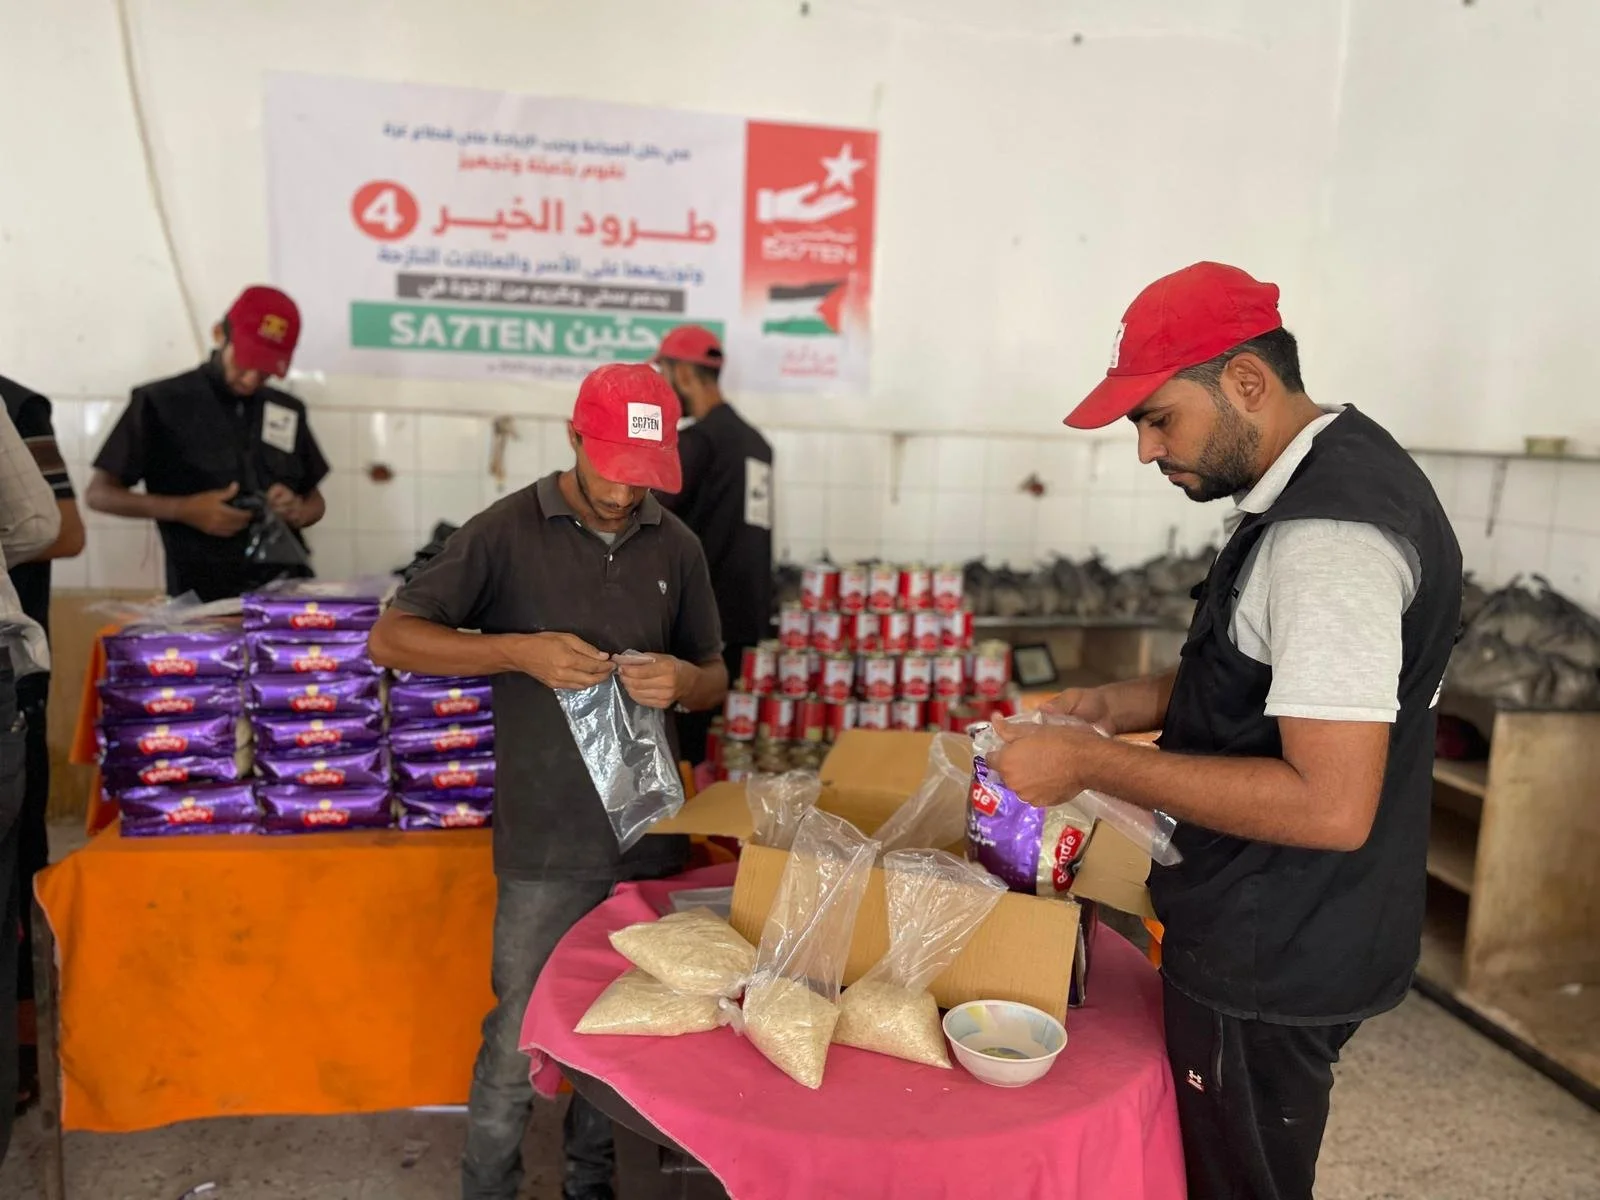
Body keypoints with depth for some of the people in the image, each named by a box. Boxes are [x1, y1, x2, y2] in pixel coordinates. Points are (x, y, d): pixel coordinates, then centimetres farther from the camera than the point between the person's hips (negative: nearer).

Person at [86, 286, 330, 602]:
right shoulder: (160, 402, 3)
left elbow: (314, 500, 21)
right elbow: (99, 494, 4)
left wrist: (298, 512, -1)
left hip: (287, 588, 3)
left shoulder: (289, 412, 13)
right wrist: (184, 509, -10)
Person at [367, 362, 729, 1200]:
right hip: (546, 845, -3)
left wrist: (683, 681, -13)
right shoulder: (506, 532, -8)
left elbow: (715, 680, 11)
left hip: (652, 835, 4)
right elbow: (391, 638, -8)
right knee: (517, 1044, 8)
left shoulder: (676, 546, 2)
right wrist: (520, 651, -22)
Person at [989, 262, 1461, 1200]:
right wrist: (1125, 705, 2)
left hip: (1274, 962, -9)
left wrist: (1091, 763, -24)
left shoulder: (1328, 538, -26)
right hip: (1272, 935, 9)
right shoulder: (1334, 473, 6)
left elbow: (1331, 806, -30)